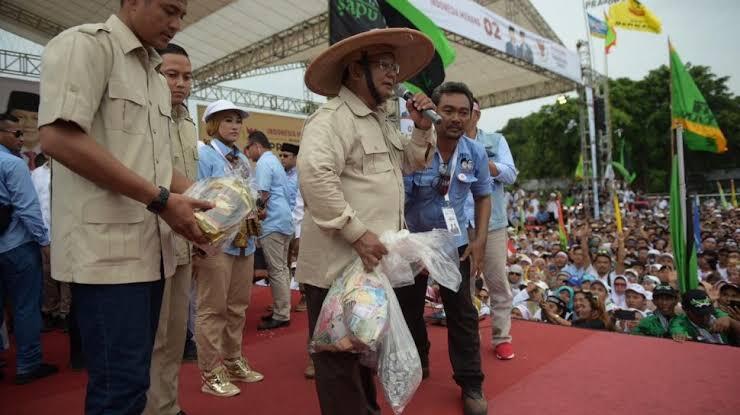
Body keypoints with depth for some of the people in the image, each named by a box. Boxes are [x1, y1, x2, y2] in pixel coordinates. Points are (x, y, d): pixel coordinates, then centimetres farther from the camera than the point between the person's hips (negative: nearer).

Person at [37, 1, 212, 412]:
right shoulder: (85, 43, -6)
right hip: (108, 247, -8)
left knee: (130, 378, 16)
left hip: (151, 247, 8)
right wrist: (161, 200, -18)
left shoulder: (155, 78, 18)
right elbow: (58, 138, -19)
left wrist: (204, 202, 6)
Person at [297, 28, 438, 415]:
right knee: (340, 358, 5)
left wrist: (422, 128, 9)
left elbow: (412, 162, 27)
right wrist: (357, 232, -28)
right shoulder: (332, 117, -14)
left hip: (372, 261, 10)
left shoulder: (381, 120, 18)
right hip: (340, 263, -10)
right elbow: (314, 175, -28)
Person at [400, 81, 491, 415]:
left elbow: (483, 197, 4)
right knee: (408, 307, 13)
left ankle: (471, 384, 17)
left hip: (455, 241, 2)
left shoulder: (476, 153, -8)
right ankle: (415, 363, 37)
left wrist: (480, 240, -5)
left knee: (461, 311, 3)